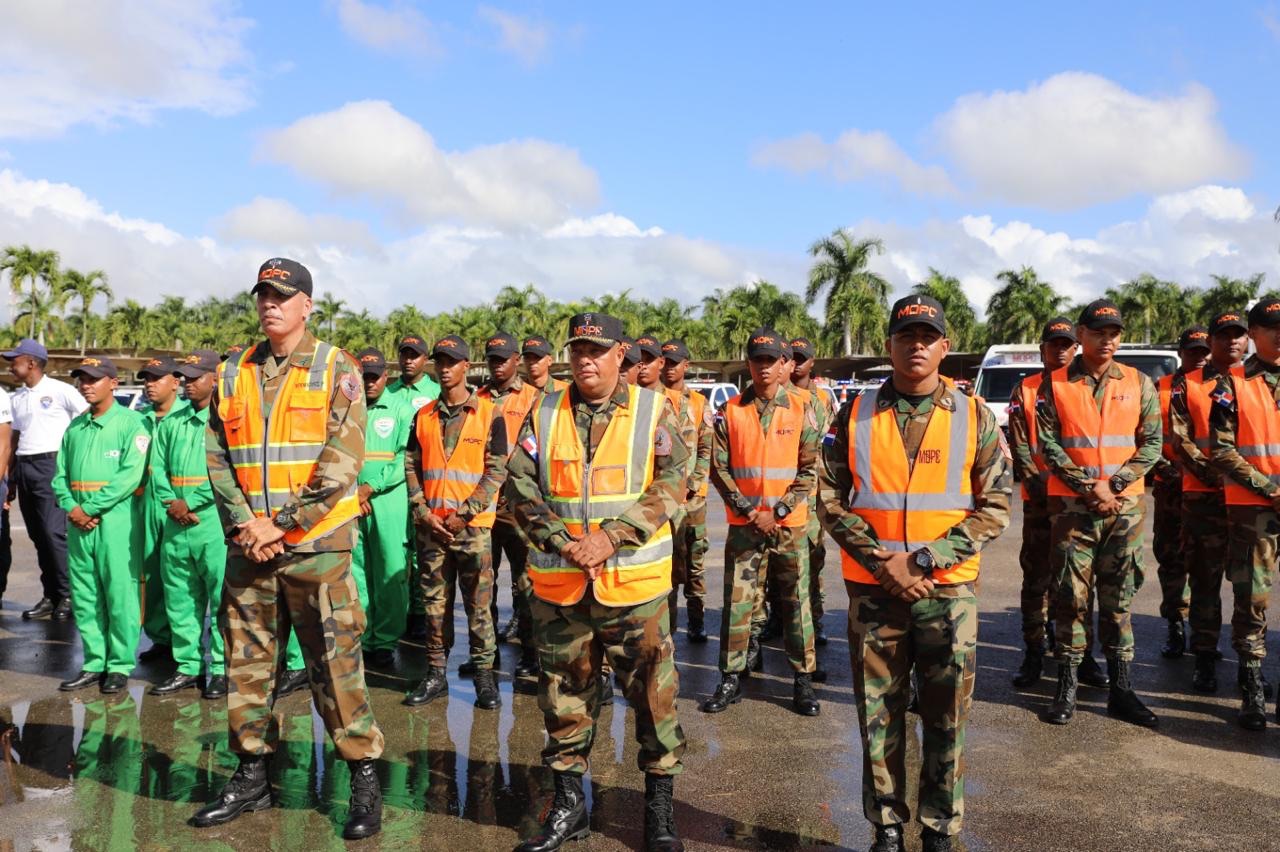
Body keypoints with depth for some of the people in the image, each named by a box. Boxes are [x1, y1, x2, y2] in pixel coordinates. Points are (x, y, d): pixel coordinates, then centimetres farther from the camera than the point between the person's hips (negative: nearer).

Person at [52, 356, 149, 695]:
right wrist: (71, 507, -4)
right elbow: (60, 475, 14)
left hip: (115, 520, -6)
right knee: (84, 596, 10)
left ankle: (120, 665, 8)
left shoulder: (130, 423, -4)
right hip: (78, 523, 6)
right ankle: (94, 663, 19)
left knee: (120, 595, -1)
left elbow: (131, 474, -14)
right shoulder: (75, 427, 16)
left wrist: (90, 508, -13)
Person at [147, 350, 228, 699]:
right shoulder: (171, 423, 15)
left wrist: (190, 503, -13)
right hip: (175, 525, 6)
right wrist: (171, 503, -5)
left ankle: (222, 669, 7)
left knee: (221, 598, -2)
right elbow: (157, 468, 12)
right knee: (179, 599, 11)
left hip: (214, 522, -6)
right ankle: (188, 667, 22)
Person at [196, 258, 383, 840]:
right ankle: (252, 775, 28)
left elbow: (342, 460, -11)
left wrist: (282, 524, -14)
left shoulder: (336, 370, -3)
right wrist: (243, 523, -8)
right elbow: (217, 456, 7)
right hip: (248, 546, 5)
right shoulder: (233, 374, 11)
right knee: (247, 661, 12)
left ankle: (364, 777, 12)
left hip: (315, 545, -5)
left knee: (335, 664, -1)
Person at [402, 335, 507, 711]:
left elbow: (496, 471, -5)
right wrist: (424, 512, -4)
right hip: (431, 525, 3)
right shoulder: (424, 415, 10)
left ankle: (484, 676, 10)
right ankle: (436, 674, 19)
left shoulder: (488, 413, -1)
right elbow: (411, 466, 9)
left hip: (473, 525, -3)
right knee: (435, 603, 9)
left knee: (478, 603, 1)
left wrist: (463, 514, -10)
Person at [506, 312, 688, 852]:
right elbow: (519, 483, 1)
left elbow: (670, 485, -7)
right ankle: (568, 803, 30)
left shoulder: (653, 411, 1)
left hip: (634, 582, -2)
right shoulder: (545, 413, 7)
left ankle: (660, 807, 23)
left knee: (653, 694, 5)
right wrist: (561, 540, -13)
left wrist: (612, 537, -18)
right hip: (558, 582, 2)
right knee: (564, 695, 12)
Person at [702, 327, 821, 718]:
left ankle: (803, 681, 18)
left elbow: (809, 470, -2)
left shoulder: (801, 409, 0)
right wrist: (748, 510, -10)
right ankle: (731, 679, 14)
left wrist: (777, 511, -11)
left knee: (796, 602, 7)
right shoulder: (731, 411, 0)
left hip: (789, 524, 0)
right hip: (744, 524, 0)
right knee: (737, 602, 3)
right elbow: (719, 468, -1)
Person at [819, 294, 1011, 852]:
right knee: (879, 717, 9)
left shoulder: (974, 417, 1)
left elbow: (995, 508, -3)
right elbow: (832, 500, 0)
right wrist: (885, 564, -12)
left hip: (949, 591, 0)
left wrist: (923, 560, -13)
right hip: (873, 590, 1)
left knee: (947, 721, 7)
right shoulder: (856, 415, 1)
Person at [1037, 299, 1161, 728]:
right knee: (1071, 595, 1)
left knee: (1118, 597, 7)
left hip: (1125, 503, 2)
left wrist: (1113, 485, -10)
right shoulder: (1055, 385, 1)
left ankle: (1121, 688, 15)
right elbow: (1048, 444, -4)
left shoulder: (1139, 384, 6)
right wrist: (1087, 486, -13)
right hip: (1071, 504, -1)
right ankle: (1067, 685, 11)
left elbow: (1152, 444, 2)